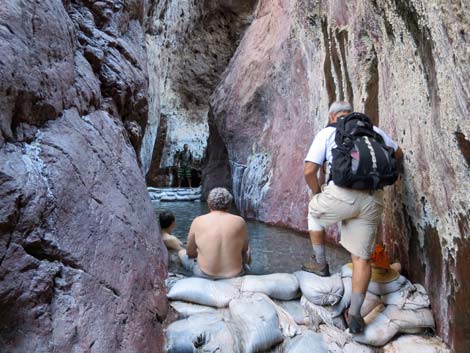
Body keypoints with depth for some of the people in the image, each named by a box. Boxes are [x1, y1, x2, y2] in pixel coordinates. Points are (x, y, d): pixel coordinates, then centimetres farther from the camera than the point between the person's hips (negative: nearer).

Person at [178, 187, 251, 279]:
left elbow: (190, 252, 2)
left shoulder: (198, 221, -9)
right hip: (235, 276, 1)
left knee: (182, 253, 26)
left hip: (205, 275, -1)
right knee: (247, 252, 32)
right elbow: (244, 249, 7)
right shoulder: (239, 221, -8)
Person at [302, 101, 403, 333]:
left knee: (314, 211, 29)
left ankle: (320, 263, 34)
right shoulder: (372, 129, 20)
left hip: (343, 195, -3)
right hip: (373, 200, 4)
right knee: (361, 257, 14)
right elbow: (397, 154, 34)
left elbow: (309, 171, 1)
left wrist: (317, 194, 18)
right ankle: (355, 314, 18)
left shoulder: (327, 132, 10)